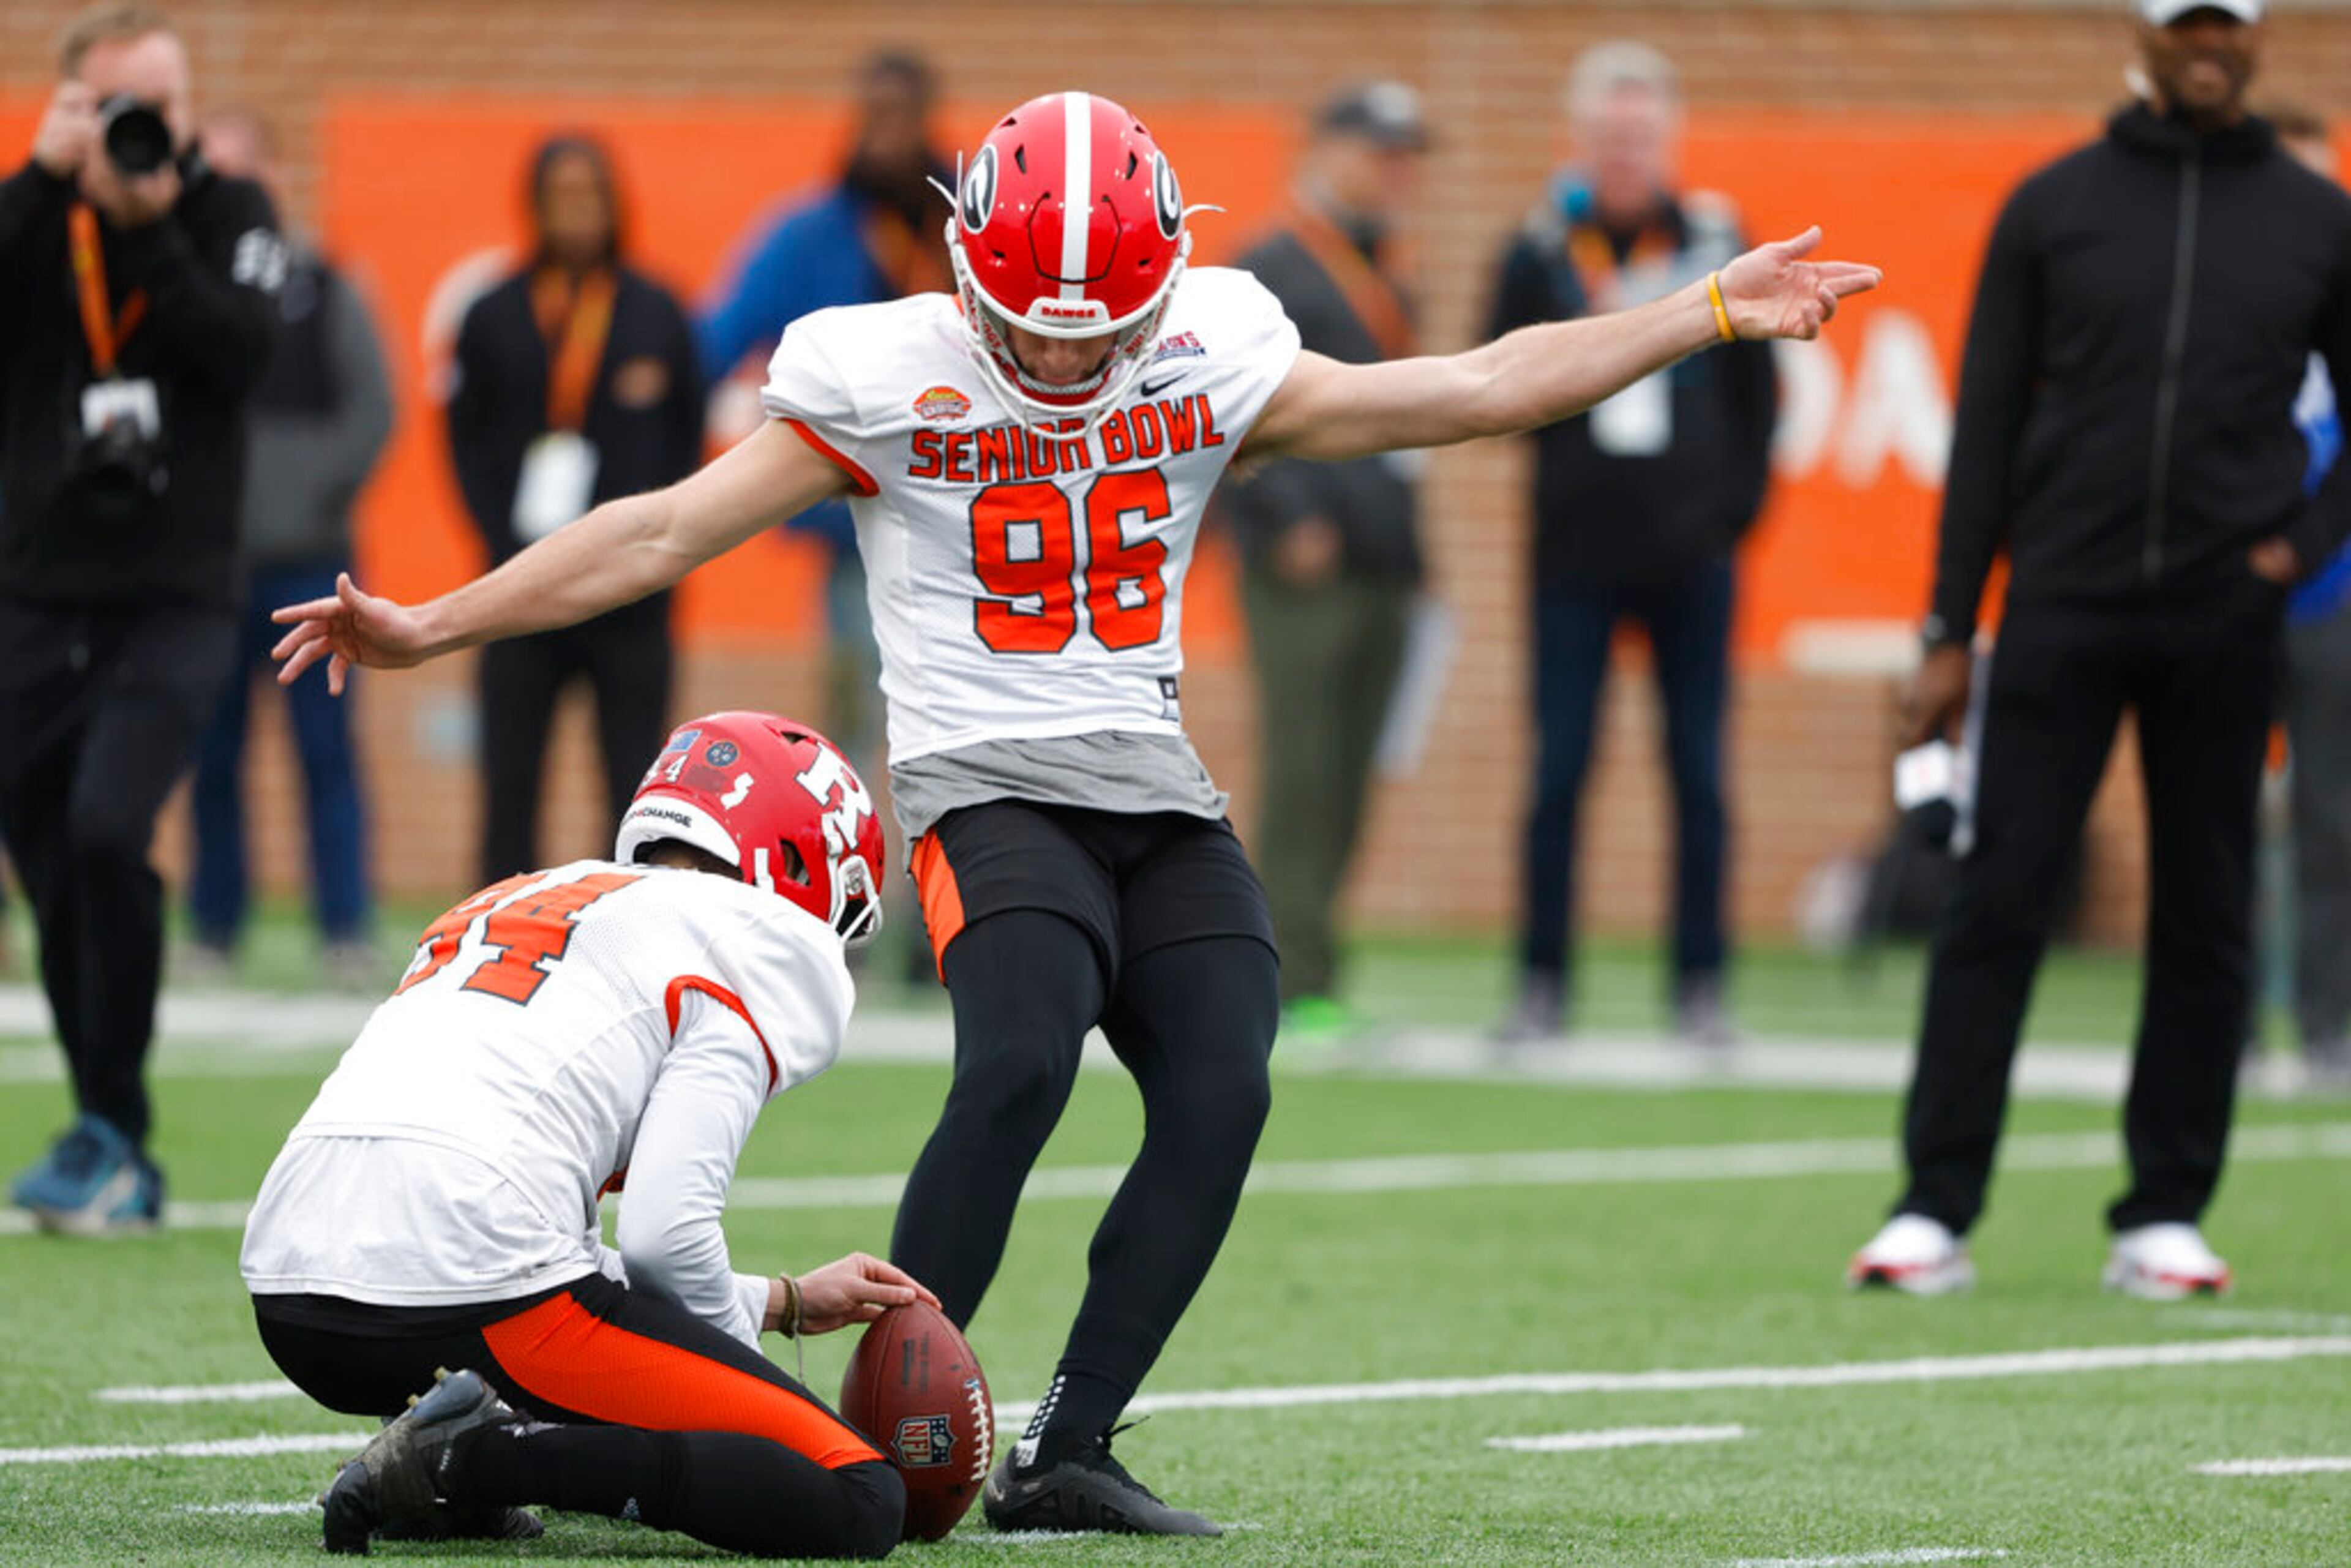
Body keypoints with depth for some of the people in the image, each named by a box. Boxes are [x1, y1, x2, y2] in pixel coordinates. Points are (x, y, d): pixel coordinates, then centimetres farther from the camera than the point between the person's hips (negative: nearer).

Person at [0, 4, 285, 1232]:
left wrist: (147, 225, -17)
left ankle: (107, 1137, -14)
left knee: (107, 827, -23)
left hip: (175, 601, -3)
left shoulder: (228, 216, 3)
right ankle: (116, 1169, 19)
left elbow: (242, 351, -13)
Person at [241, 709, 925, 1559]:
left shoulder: (504, 905, 32)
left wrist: (782, 1300, 38)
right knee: (858, 1505, -5)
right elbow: (666, 1232, -4)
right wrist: (737, 1356, 17)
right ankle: (475, 1461, -14)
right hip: (471, 1279, -8)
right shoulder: (756, 946, 8)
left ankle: (468, 1428, 8)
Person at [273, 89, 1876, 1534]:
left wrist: (1716, 310, 3)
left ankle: (1065, 1453, -6)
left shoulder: (1210, 369, 3)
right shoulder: (887, 382, -5)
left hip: (1160, 794, 4)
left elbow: (1476, 389, 7)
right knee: (1020, 1067, -27)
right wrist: (433, 626, -9)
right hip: (990, 785, -4)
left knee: (1220, 1098, -14)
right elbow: (668, 529, -4)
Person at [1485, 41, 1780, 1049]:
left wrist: (1736, 505, 2)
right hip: (1574, 555, -1)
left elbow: (1758, 392, 11)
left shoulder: (1717, 243, 6)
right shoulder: (1540, 255, 3)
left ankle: (1701, 984, 9)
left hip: (1691, 559, 1)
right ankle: (1543, 983, 6)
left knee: (1700, 777, 2)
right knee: (1558, 776, -1)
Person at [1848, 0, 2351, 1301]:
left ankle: (2165, 1217, 10)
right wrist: (1950, 632, 2)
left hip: (2224, 624, 1)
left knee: (2205, 922, 3)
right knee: (1998, 901, -5)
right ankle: (1935, 1211, -3)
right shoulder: (2055, 207, 6)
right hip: (2064, 608, -1)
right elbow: (1987, 426, 6)